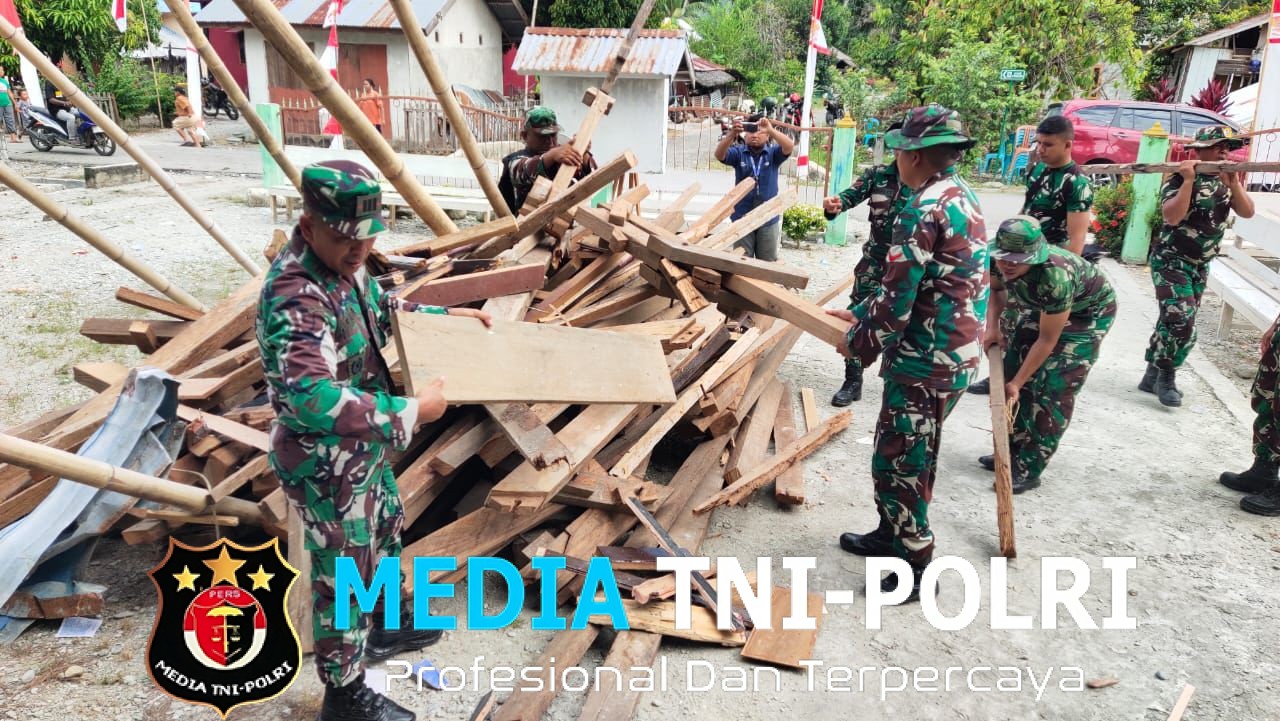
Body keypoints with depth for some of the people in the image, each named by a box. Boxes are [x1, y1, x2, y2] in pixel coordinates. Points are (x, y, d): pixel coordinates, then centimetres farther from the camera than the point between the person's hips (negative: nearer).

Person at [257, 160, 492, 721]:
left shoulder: (342, 263, -2)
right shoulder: (295, 296, -32)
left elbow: (380, 310, 19)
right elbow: (311, 397, -41)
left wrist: (445, 316, 17)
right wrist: (409, 412, -34)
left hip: (363, 447, 10)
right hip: (325, 463, -9)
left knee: (383, 533, 28)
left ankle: (386, 626, 54)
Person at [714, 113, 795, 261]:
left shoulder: (773, 153, 0)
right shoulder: (738, 153, -1)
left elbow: (789, 147, -19)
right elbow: (719, 155, -18)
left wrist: (771, 130, -34)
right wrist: (732, 134, -36)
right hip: (742, 218, 0)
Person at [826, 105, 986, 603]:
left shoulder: (923, 211, -21)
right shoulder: (962, 197, 10)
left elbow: (896, 300, -21)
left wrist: (859, 342, -4)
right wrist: (861, 314, 20)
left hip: (926, 361, -10)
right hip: (957, 350, 10)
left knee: (897, 461, 3)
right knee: (906, 453, 22)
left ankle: (916, 571, 15)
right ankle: (891, 534, 39)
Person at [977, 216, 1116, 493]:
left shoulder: (1055, 276, -43)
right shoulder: (998, 259, -26)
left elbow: (1047, 340, -29)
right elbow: (996, 288, 1)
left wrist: (1016, 383, -20)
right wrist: (992, 327, -15)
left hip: (1088, 313, -7)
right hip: (1044, 309, 7)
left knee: (1053, 391, -12)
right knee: (1012, 370, 5)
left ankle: (1029, 470, -3)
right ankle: (1012, 451, 19)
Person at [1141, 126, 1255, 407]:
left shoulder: (1226, 180, 6)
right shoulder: (1179, 178, -14)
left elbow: (1247, 212, -4)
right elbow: (1172, 216, -29)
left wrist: (1234, 184, -17)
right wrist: (1189, 180, -29)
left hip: (1200, 265, 7)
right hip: (1171, 261, -7)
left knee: (1173, 321, 11)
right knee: (1181, 320, -17)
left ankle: (1153, 376, 20)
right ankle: (1166, 378, -1)